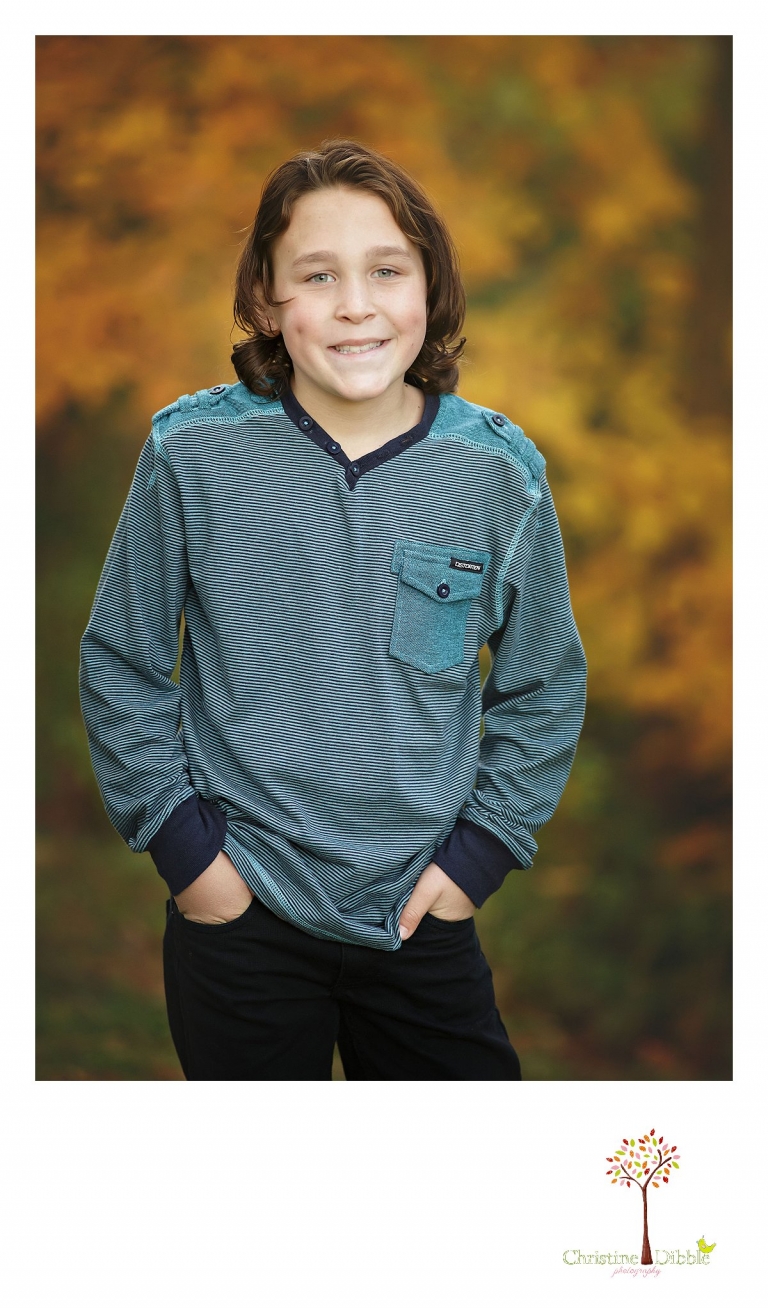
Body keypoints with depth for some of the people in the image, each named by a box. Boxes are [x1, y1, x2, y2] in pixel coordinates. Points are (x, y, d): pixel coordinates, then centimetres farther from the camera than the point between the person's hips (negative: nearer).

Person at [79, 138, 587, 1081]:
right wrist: (179, 841, -4)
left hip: (425, 912, 1)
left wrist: (480, 847, -1)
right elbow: (120, 663, 1)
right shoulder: (193, 454, -8)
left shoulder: (497, 471, -5)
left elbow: (544, 686, 6)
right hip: (234, 909, -1)